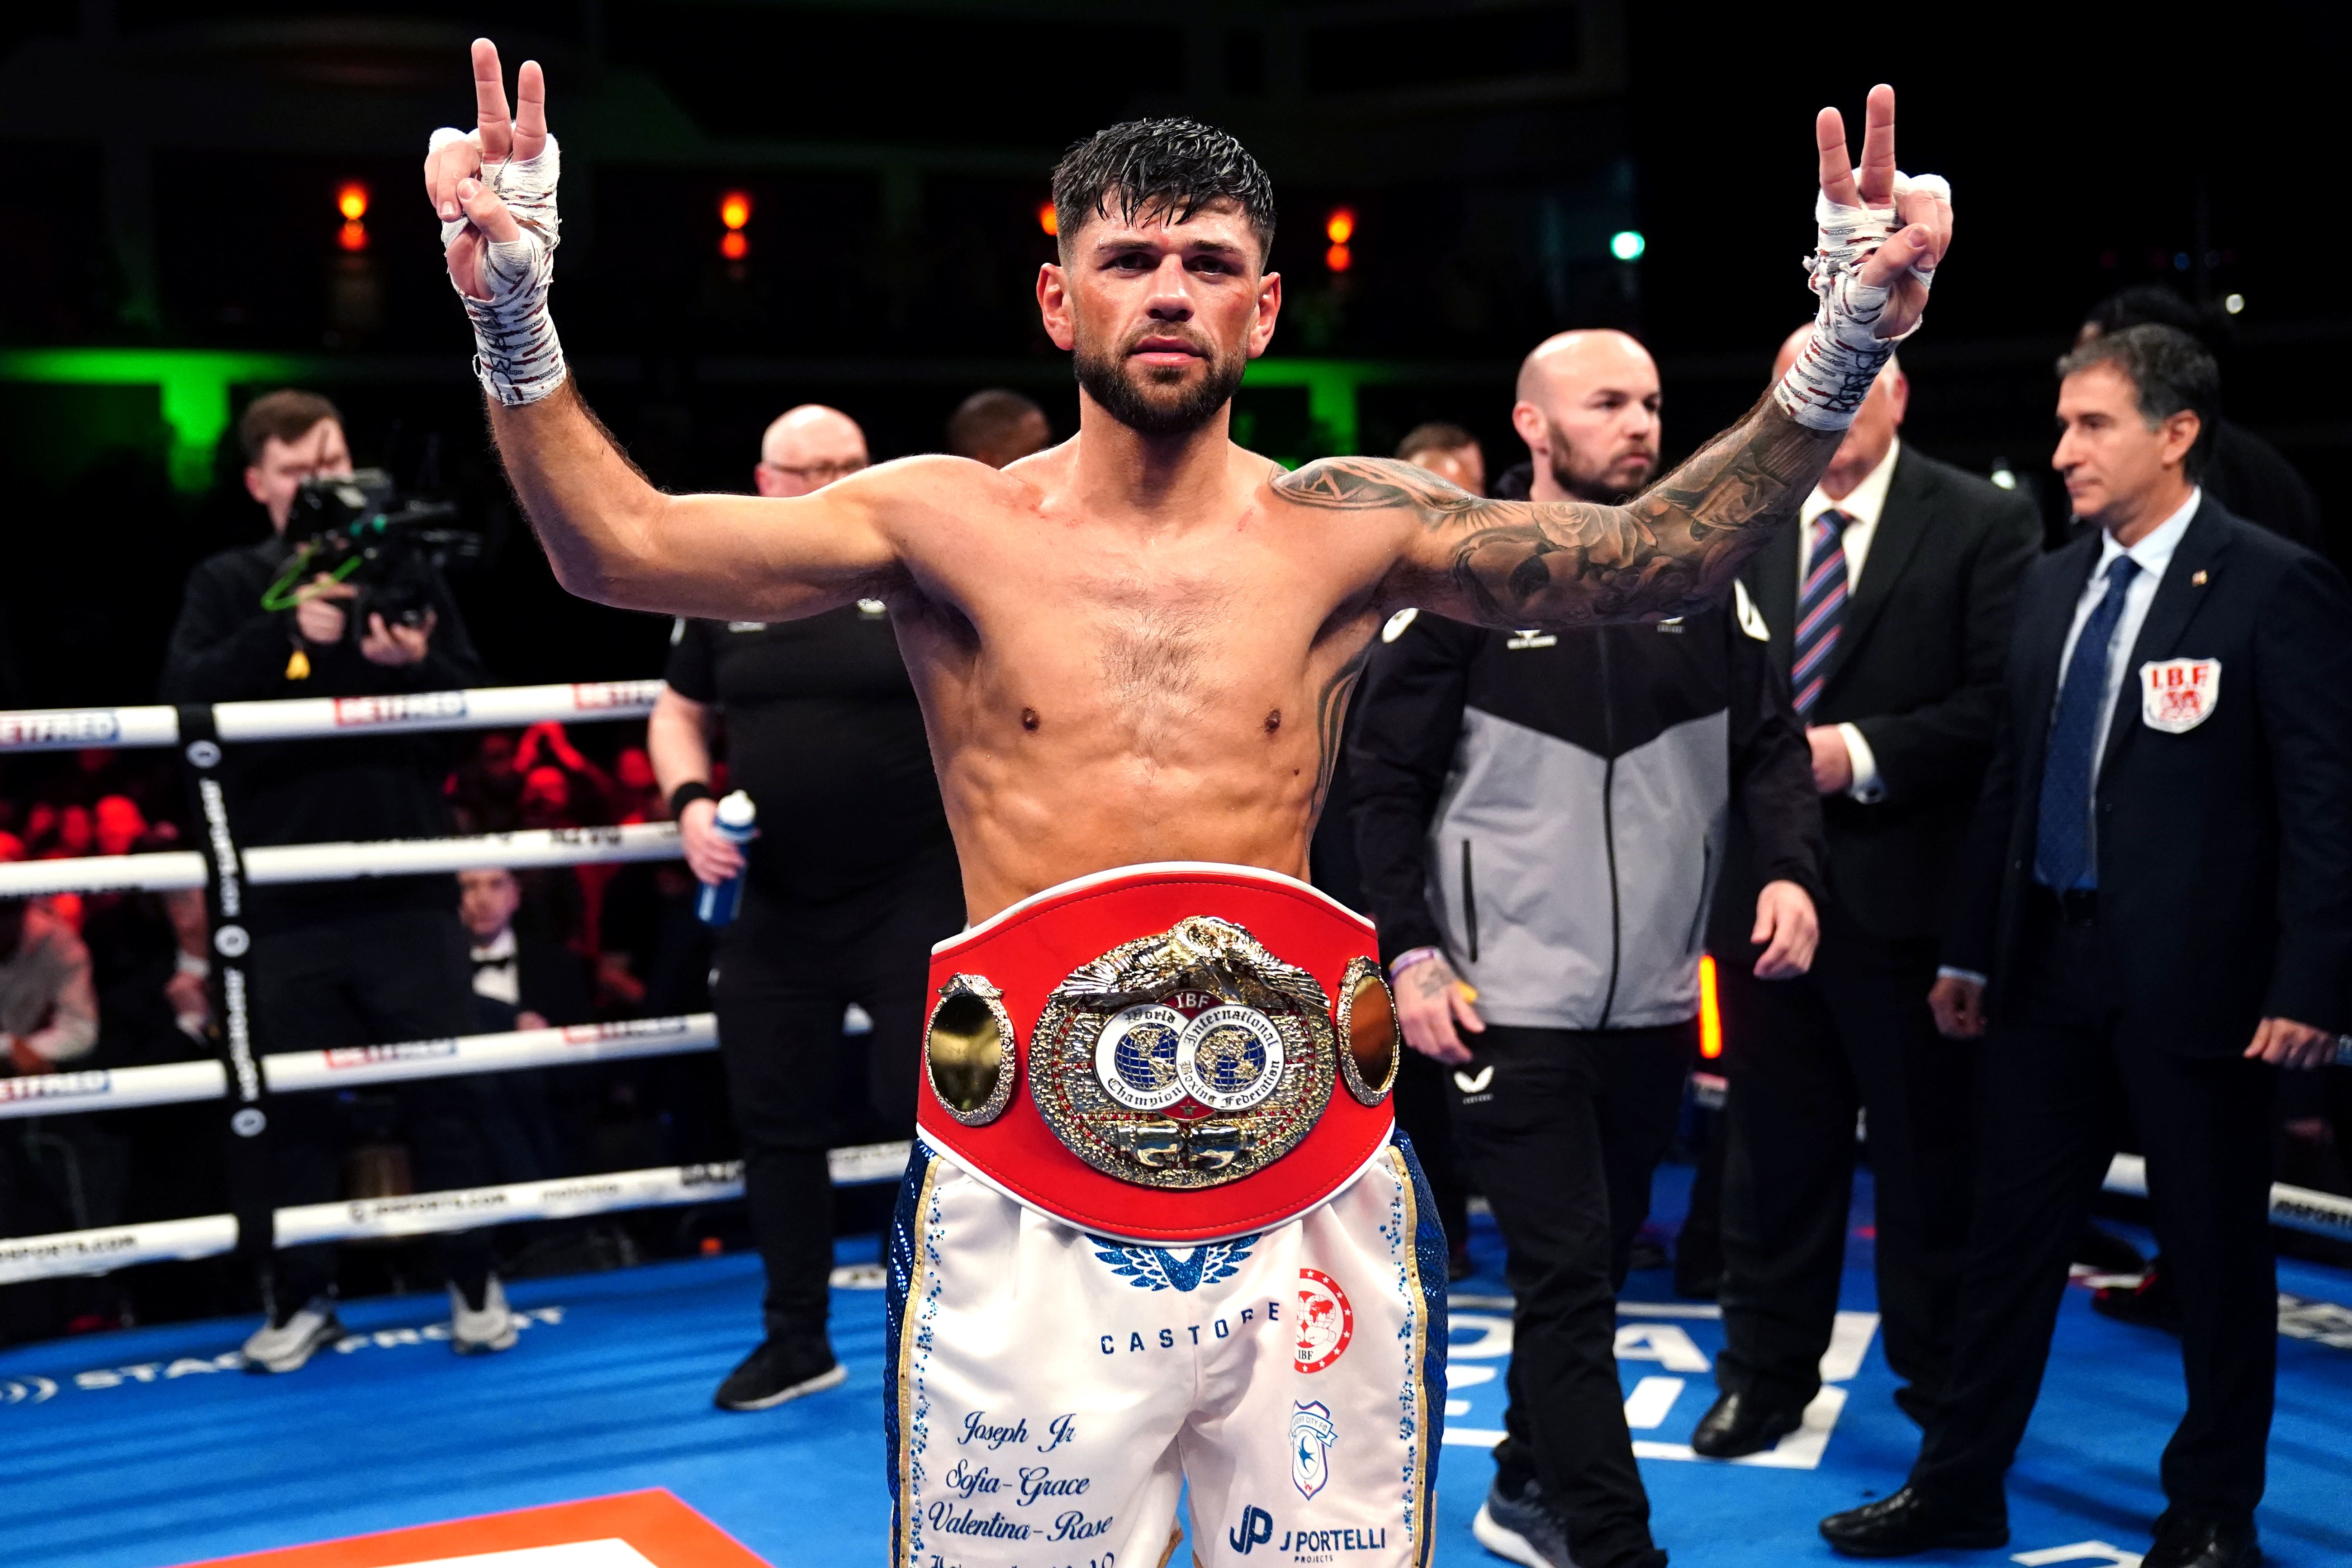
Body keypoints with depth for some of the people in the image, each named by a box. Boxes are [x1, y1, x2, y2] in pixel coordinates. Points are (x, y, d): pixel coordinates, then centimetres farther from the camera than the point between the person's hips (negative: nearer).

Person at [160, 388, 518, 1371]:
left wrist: (416, 665, -17)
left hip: (408, 885, 0)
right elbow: (186, 694, -12)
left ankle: (474, 1285, 16)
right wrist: (287, 632, -26)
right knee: (295, 1104, 6)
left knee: (442, 1091, 5)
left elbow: (478, 704, 4)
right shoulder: (228, 585, 4)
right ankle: (303, 1299, 18)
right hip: (286, 894, 0)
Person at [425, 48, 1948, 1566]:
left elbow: (1653, 555, -8)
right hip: (1026, 1222, -1)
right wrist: (518, 322, -23)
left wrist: (1836, 363, -20)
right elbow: (619, 545, -9)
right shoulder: (951, 526, 0)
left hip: (1311, 1202, 1)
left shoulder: (1347, 529, 2)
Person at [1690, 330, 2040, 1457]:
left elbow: (2000, 703, -10)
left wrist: (1860, 754, -17)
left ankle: (1943, 1380, 22)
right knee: (1774, 1146, 12)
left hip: (1905, 894, -3)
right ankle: (1767, 1370, 26)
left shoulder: (1984, 523, -3)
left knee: (1929, 1149, 7)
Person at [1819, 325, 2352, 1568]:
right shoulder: (2049, 587, 10)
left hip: (2196, 981, -6)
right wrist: (1968, 951, 12)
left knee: (2218, 1254, 7)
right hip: (2047, 969, 6)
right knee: (2009, 1235, 12)